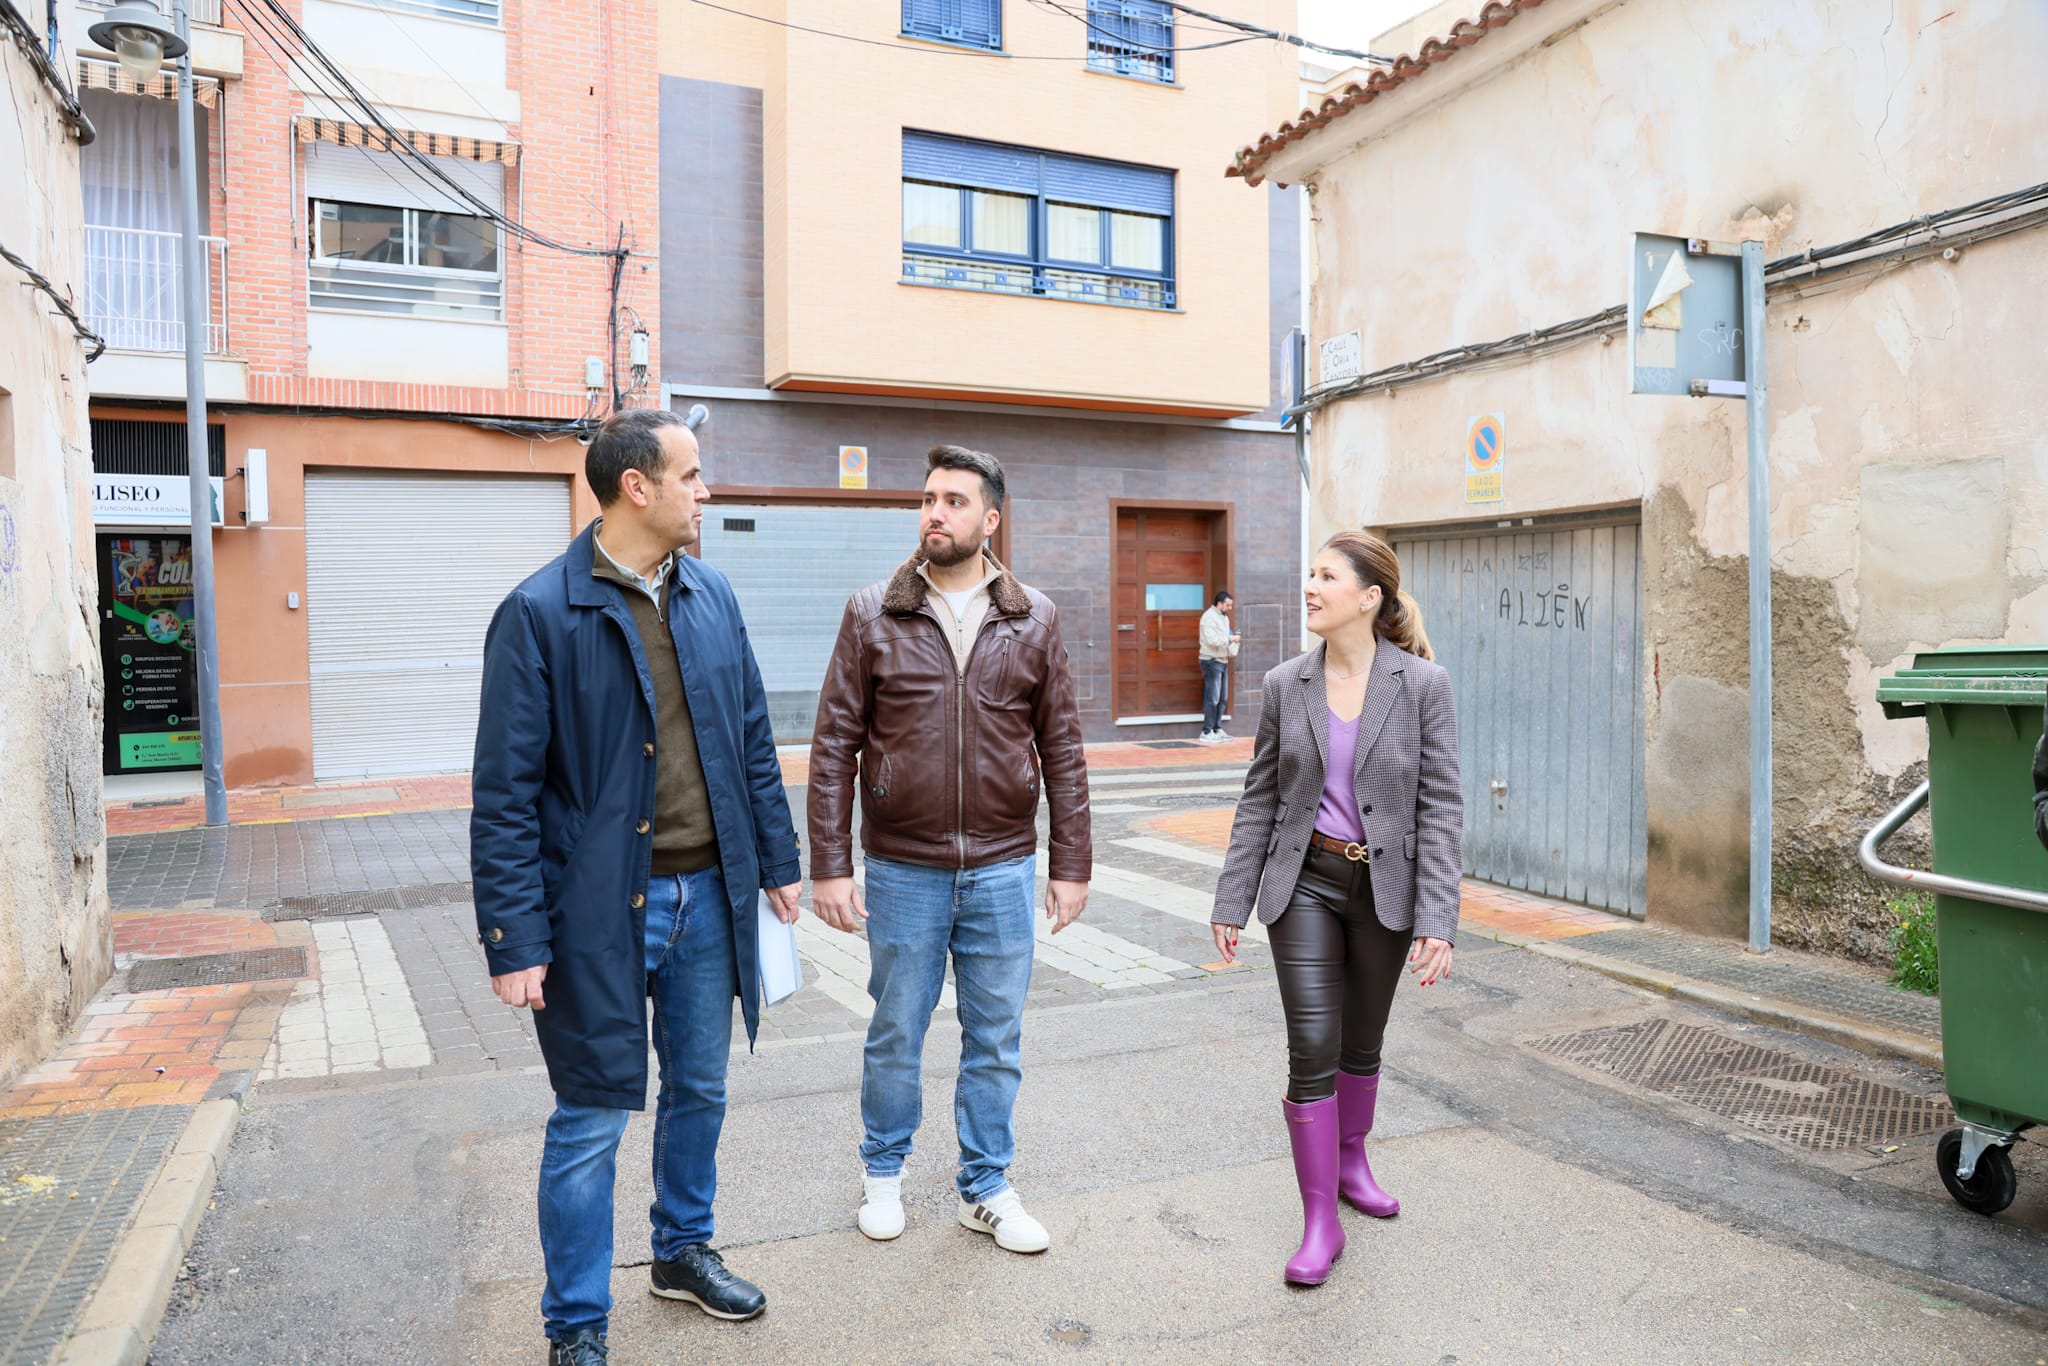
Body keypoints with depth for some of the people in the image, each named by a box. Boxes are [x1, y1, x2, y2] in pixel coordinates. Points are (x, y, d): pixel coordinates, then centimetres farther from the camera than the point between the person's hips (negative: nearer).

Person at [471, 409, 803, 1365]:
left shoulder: (712, 596, 5)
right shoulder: (540, 613, -13)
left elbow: (753, 742, 11)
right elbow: (506, 793, -13)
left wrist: (778, 862, 10)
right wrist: (514, 939, -14)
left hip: (708, 897, 6)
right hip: (602, 909, -5)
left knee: (699, 1091, 21)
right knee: (592, 1122, 8)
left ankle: (683, 1251, 44)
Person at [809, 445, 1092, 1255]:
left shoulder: (1032, 620, 1)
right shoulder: (873, 616, -3)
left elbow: (1061, 749, 3)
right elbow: (834, 746, -3)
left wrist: (1070, 865, 0)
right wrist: (830, 867, -6)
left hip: (1002, 869, 1)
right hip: (902, 870, -1)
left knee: (996, 1041, 13)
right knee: (895, 1034, 14)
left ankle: (985, 1187, 32)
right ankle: (883, 1171, 37)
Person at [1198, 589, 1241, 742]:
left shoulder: (1224, 617, 17)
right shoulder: (1209, 617, -12)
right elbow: (1212, 640, -22)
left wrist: (1232, 650, 2)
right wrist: (1230, 638, -16)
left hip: (1223, 661, 9)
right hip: (1212, 661, -9)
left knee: (1222, 698, 11)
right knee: (1212, 698, -8)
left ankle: (1217, 729, 18)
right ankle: (1207, 732, -4)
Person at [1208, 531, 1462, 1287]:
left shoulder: (1423, 685, -8)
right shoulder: (1285, 685, -1)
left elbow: (1441, 806, -9)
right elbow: (1259, 800, 4)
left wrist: (1437, 920, -14)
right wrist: (1232, 900, 3)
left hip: (1385, 886, 0)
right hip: (1305, 883, 0)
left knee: (1363, 1042, 17)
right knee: (1312, 1047, -3)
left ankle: (1350, 1160, 43)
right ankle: (1320, 1219, 11)